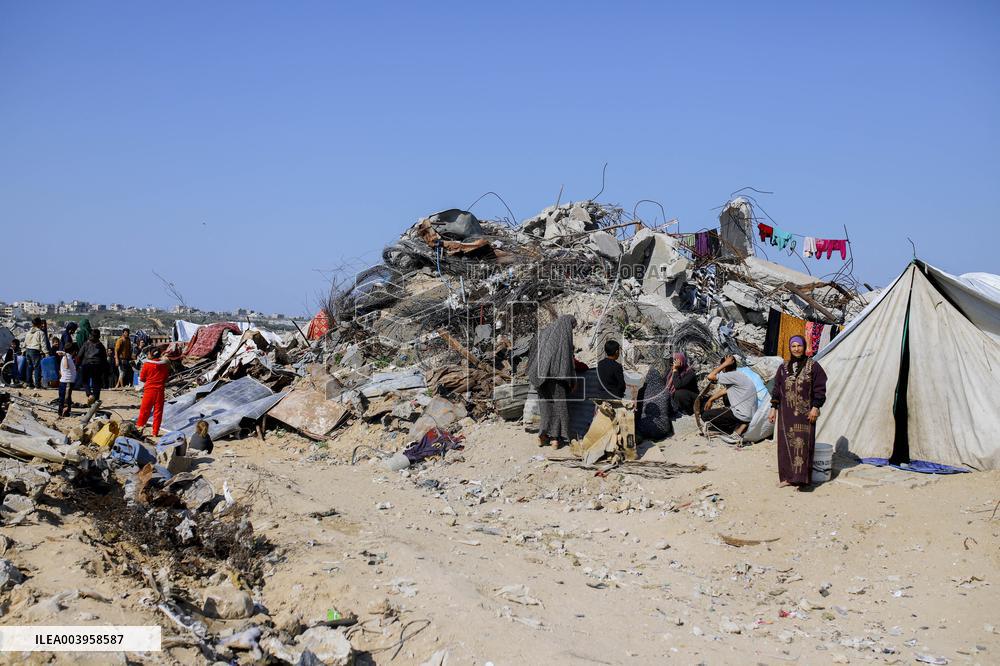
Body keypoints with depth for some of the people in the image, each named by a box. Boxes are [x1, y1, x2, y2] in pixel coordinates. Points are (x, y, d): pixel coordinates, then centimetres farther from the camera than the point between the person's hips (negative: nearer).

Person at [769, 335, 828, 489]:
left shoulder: (813, 366, 0)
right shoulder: (783, 367, 11)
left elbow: (819, 389, -2)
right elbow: (777, 388, 14)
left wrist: (815, 407, -10)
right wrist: (773, 408, 9)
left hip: (805, 412, -4)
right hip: (786, 412, 4)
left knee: (802, 443, -8)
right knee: (786, 443, 5)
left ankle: (801, 476, -8)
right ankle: (787, 476, 12)